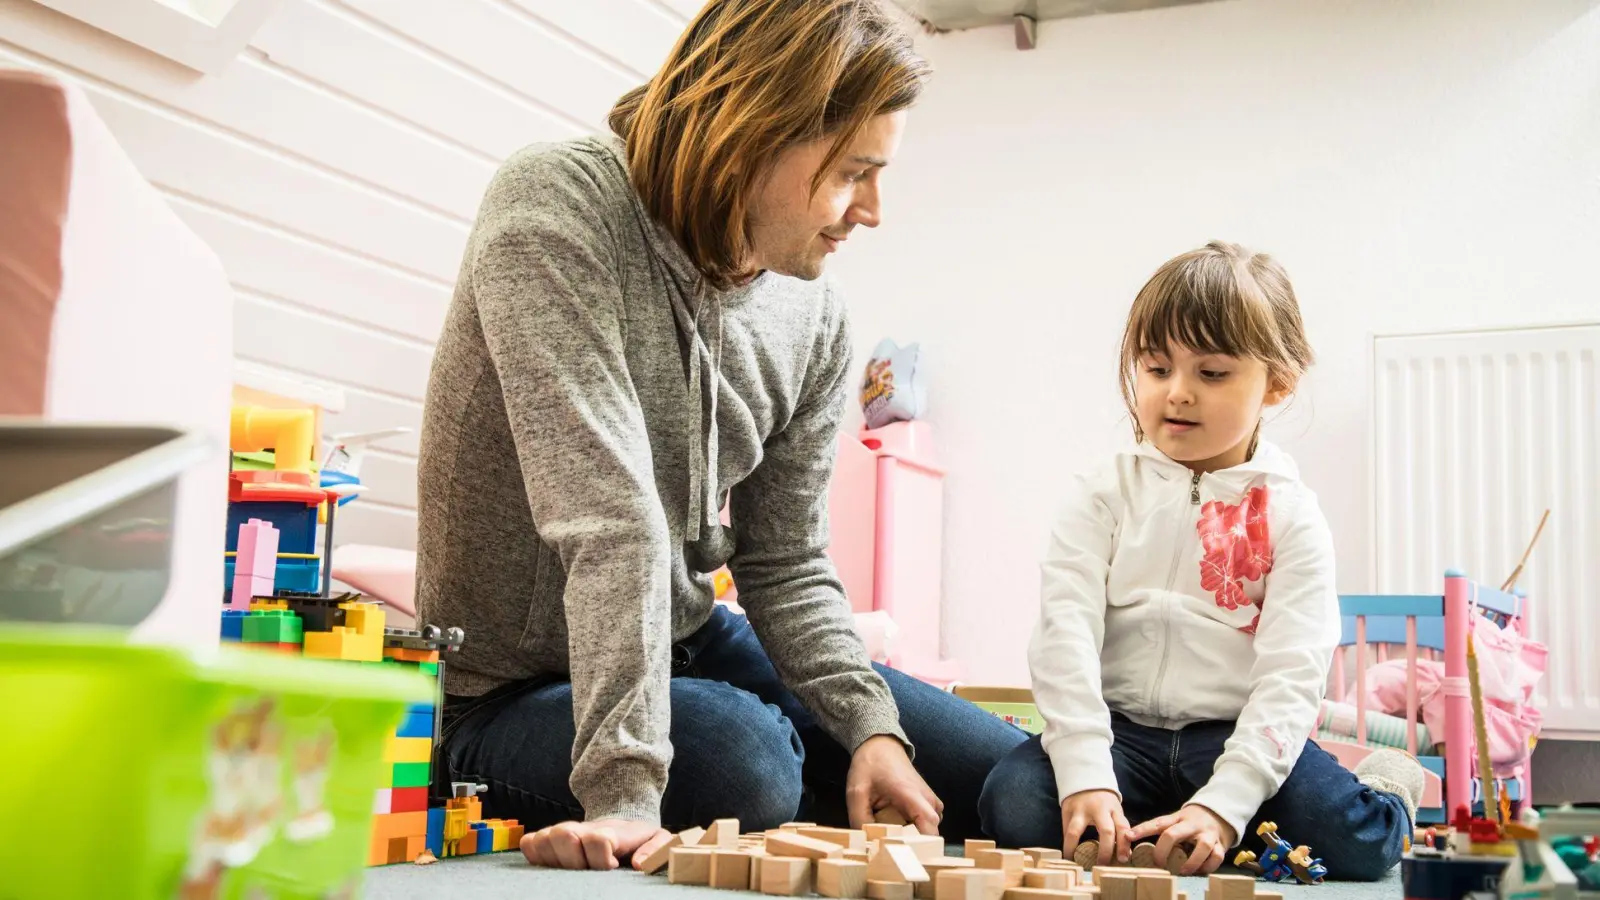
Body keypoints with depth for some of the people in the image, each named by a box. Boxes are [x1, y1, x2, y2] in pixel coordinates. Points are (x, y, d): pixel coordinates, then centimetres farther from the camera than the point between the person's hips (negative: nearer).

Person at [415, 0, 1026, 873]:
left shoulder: (814, 317, -5)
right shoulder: (555, 209, -24)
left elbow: (785, 565, 2)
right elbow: (611, 521, -35)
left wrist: (870, 725, -15)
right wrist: (625, 791, -38)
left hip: (686, 642, 6)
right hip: (513, 690, -6)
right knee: (745, 767, -36)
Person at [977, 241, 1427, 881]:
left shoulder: (1290, 515, 0)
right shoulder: (1103, 496, 3)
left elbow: (1293, 674, -8)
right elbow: (1065, 631, -9)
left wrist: (1224, 803, -23)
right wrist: (1085, 776, -24)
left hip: (1238, 736, -1)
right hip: (1122, 728, 1)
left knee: (1355, 842, -25)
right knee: (1014, 802, -27)